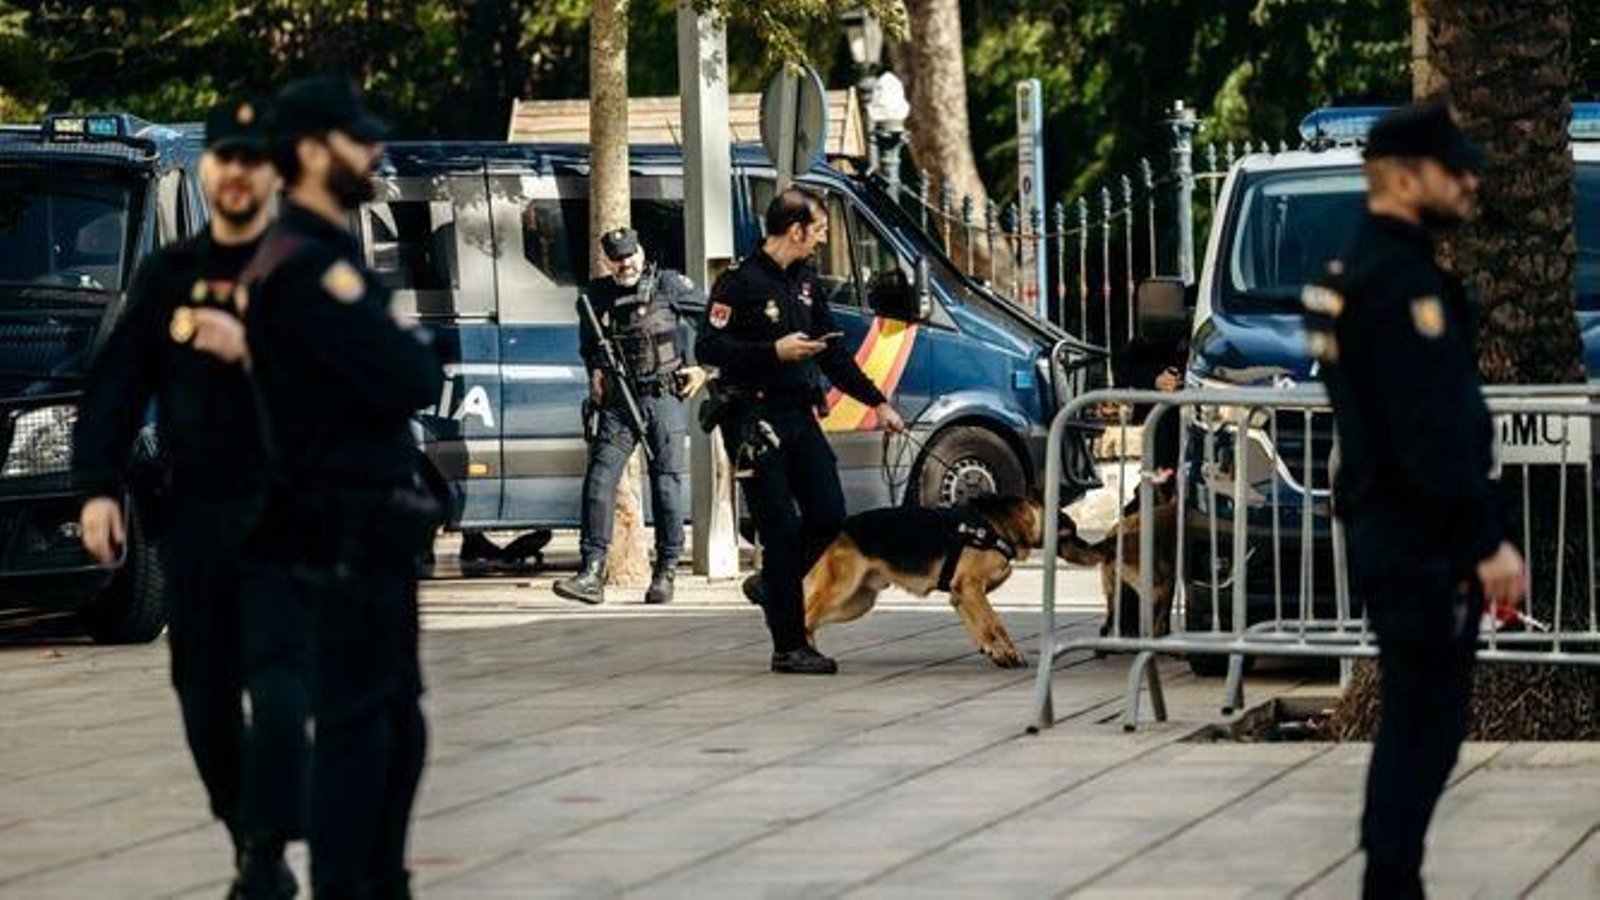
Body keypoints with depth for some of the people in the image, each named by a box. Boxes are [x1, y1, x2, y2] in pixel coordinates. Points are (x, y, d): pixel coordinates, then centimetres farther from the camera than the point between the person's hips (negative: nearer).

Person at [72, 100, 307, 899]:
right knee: (205, 698, 7)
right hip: (193, 515, 4)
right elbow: (117, 386, 9)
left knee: (277, 687, -15)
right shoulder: (169, 275, 11)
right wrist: (98, 487, -1)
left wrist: (251, 350, -21)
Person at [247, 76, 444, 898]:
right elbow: (414, 379, -23)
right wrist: (411, 350, -3)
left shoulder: (327, 256, 17)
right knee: (357, 726, -7)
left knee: (396, 723, 16)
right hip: (344, 533, -10)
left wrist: (400, 356, -2)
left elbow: (408, 378, 18)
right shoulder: (303, 267, -18)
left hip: (371, 529, 10)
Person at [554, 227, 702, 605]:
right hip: (618, 403, 2)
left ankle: (665, 574, 8)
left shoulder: (668, 285, -1)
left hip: (665, 399, -2)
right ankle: (592, 573, -13)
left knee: (667, 483, -1)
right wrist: (596, 373, 4)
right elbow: (589, 348, 23)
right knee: (599, 478, -10)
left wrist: (701, 366, 0)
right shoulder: (595, 298, 7)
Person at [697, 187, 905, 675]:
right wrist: (775, 351, -22)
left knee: (829, 517, 2)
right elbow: (707, 348, -16)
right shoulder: (740, 283, -11)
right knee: (782, 531, -7)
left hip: (799, 415, 8)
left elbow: (832, 351, 21)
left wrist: (877, 402, 18)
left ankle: (772, 587, 27)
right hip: (754, 422, -8)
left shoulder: (804, 280, 14)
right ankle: (789, 647, -2)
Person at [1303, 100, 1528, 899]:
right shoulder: (1402, 281, -18)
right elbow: (1434, 430, -24)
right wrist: (1487, 543, -23)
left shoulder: (1356, 273, 15)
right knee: (1428, 718, -7)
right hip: (1424, 541, -11)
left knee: (1416, 715, 16)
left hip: (1383, 528, 11)